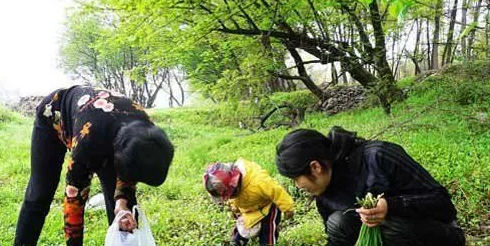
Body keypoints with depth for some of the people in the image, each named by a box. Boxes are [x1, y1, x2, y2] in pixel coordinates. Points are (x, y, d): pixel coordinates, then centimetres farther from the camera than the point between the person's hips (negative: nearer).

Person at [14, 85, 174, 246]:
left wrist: (121, 202, -30)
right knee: (39, 195, -3)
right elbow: (74, 198, -34)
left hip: (102, 122, 4)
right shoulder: (89, 139, -45)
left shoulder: (144, 130, -30)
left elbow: (128, 173, -12)